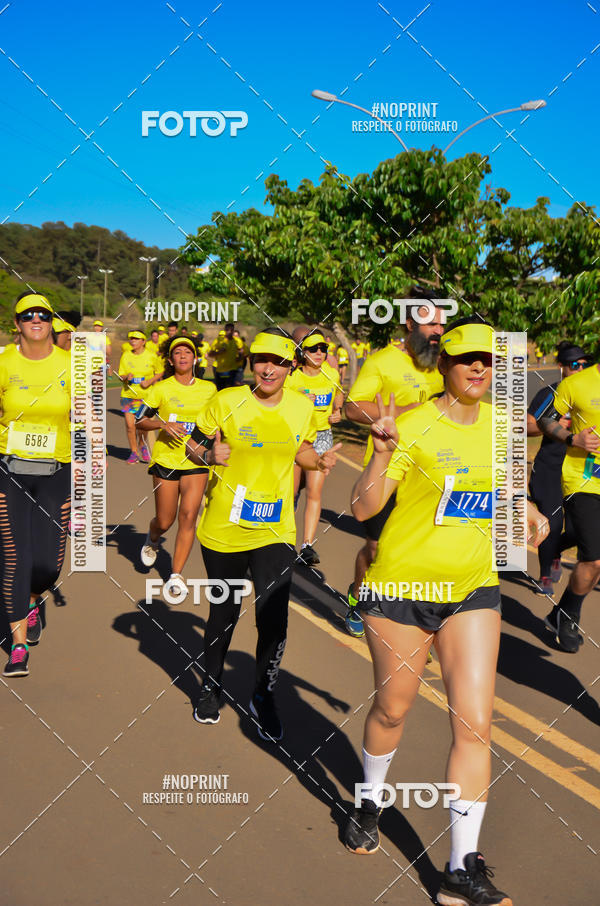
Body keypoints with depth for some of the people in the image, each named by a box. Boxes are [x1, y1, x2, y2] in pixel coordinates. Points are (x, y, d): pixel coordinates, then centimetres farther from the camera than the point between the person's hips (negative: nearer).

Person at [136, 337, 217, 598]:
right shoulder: (161, 389, -2)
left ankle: (176, 574, 0)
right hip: (166, 459, -1)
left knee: (189, 516, -11)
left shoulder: (209, 389, 5)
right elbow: (139, 421, 0)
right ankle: (152, 539, 43)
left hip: (196, 461, 1)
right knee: (165, 521, 6)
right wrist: (164, 424, -16)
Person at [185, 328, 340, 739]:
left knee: (274, 619, -7)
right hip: (224, 529, -1)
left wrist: (320, 460, -4)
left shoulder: (303, 407, 1)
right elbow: (194, 445, 2)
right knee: (224, 612, 14)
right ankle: (212, 686, 41)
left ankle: (264, 697, 19)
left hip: (276, 530, 1)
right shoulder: (226, 402, -7)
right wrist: (211, 454, -20)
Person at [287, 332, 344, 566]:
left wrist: (337, 412, 7)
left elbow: (338, 395, 26)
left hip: (322, 436, 2)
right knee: (291, 492, 7)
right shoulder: (292, 377, -6)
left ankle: (308, 545, -9)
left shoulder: (331, 377, 4)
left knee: (314, 492, -9)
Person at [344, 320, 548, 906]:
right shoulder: (413, 427, -14)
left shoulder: (499, 423, 3)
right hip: (403, 587, -4)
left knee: (475, 726, -1)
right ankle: (370, 800, 44)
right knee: (392, 709, 13)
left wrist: (524, 510, 7)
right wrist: (382, 455, -34)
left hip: (474, 591, 4)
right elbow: (363, 508, -19)